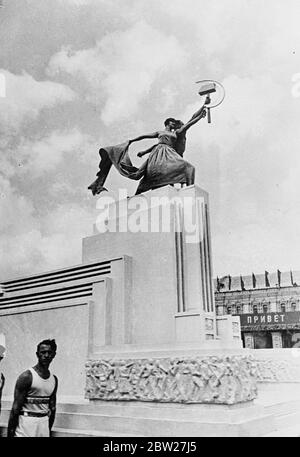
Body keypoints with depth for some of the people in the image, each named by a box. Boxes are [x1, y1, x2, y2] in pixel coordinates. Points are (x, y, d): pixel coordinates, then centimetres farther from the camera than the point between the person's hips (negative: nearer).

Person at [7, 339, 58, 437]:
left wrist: (49, 429, 11)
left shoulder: (54, 380, 7)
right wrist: (10, 433, -12)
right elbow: (15, 408, -11)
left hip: (44, 422, 5)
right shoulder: (27, 376, -10)